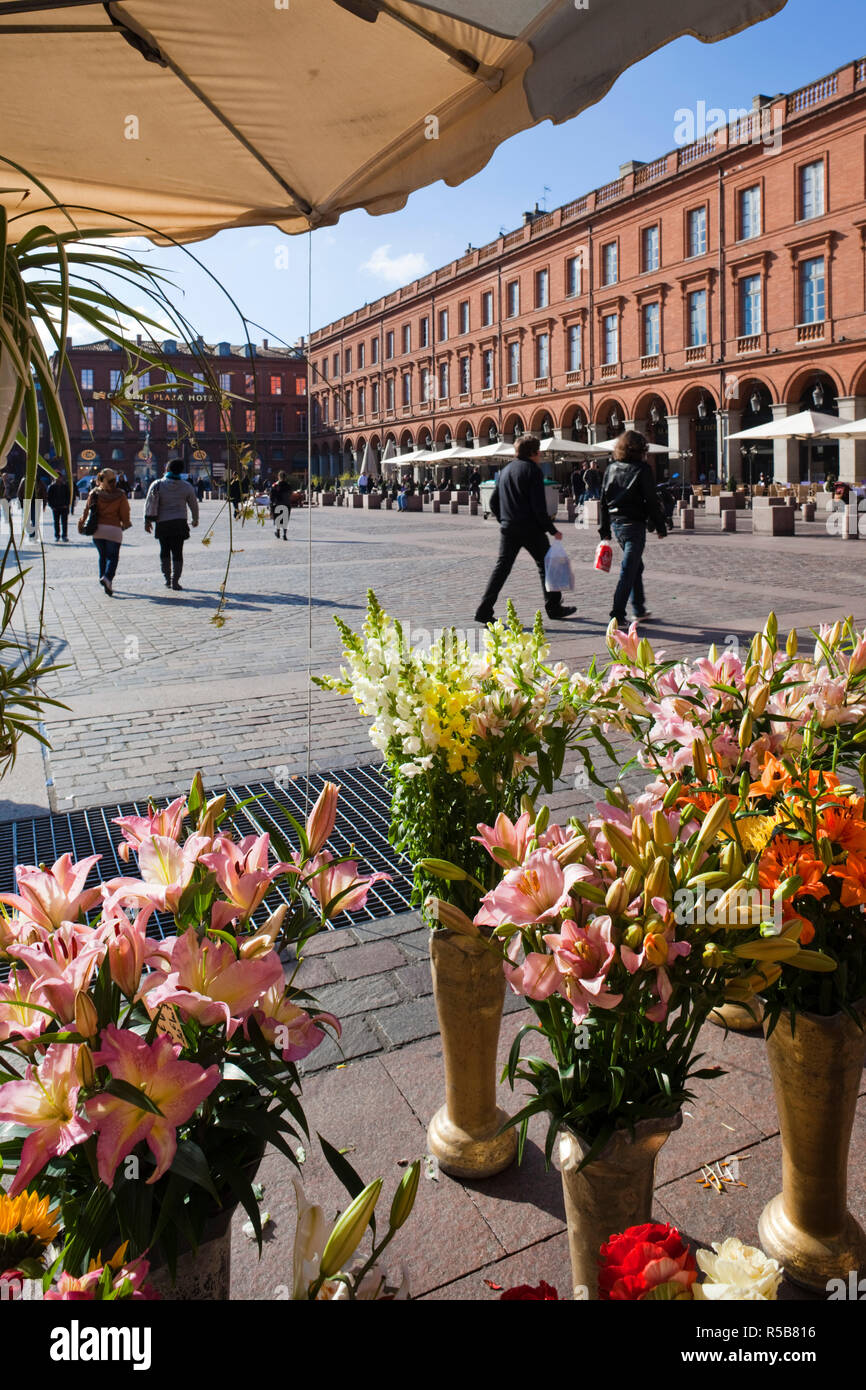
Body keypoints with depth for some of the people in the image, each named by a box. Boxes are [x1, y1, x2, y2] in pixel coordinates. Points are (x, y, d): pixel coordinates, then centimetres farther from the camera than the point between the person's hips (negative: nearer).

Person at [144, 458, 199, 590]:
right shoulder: (187, 486, 0)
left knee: (164, 551, 16)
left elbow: (150, 503, -7)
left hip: (162, 524, 0)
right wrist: (195, 519, 26)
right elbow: (194, 504, 10)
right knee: (177, 553, 3)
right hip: (179, 524, 0)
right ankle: (175, 581, -3)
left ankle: (167, 579, 15)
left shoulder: (157, 485, -5)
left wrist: (148, 520, 1)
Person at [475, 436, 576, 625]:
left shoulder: (505, 470, 13)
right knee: (546, 565, 9)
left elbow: (493, 502, 15)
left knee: (501, 567, 6)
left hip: (508, 529, 6)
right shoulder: (532, 470, -8)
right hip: (530, 528, -6)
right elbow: (539, 505, -15)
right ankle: (553, 608, 16)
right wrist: (552, 530, -9)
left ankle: (484, 610, -2)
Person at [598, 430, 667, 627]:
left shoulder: (610, 468, 7)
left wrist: (605, 530, 15)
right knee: (628, 570, -5)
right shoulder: (642, 469, -10)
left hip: (615, 522, 7)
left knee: (636, 567, 20)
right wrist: (660, 526, -1)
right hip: (634, 524, -7)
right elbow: (652, 500, -9)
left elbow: (604, 500, 10)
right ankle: (617, 615, -9)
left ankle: (639, 610, 27)